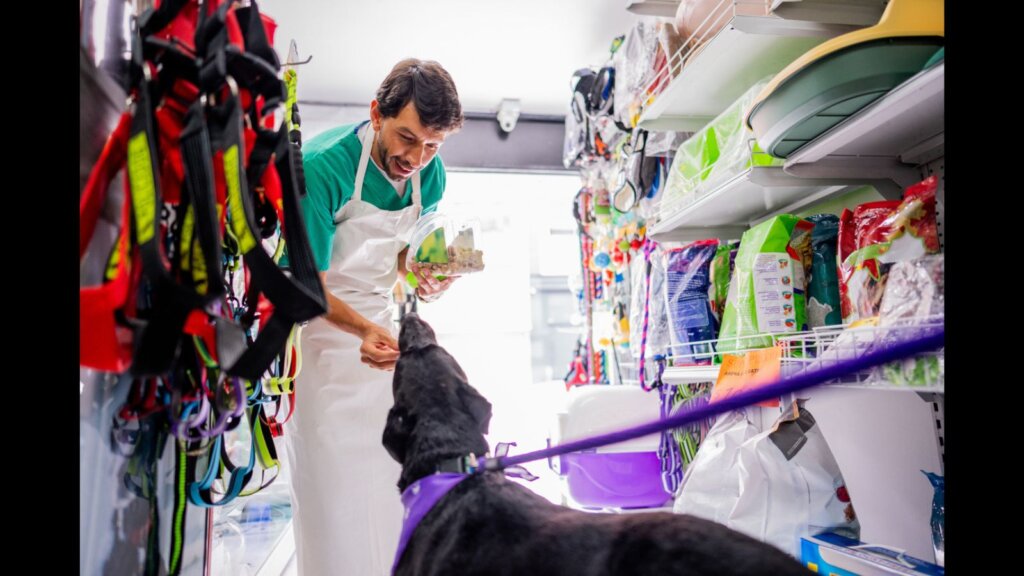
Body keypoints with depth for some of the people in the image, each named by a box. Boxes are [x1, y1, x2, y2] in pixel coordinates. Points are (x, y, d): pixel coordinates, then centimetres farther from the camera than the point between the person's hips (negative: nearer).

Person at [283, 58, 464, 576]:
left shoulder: (429, 175, -5)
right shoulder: (322, 166, -23)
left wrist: (422, 274, -10)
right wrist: (362, 329, -37)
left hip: (380, 325, 5)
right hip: (319, 326, -5)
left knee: (387, 473, 8)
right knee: (331, 480, -3)